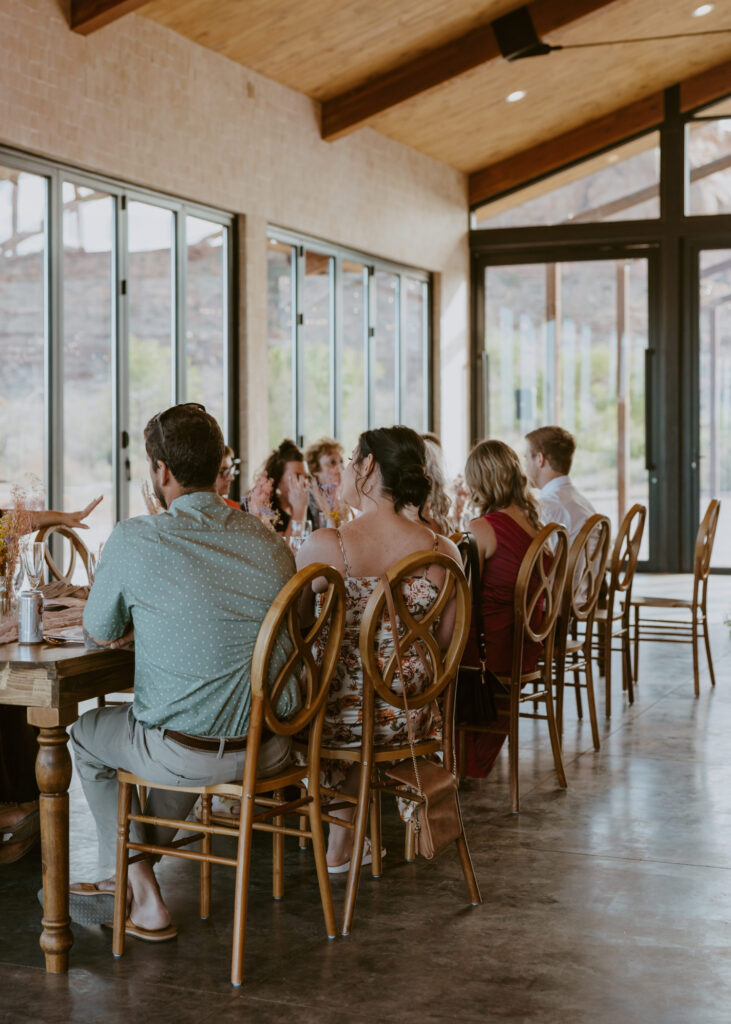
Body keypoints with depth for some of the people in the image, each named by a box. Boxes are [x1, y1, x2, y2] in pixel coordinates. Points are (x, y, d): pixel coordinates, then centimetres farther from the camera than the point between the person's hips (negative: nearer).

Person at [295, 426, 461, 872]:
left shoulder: (323, 545, -16)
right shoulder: (443, 551, -6)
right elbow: (445, 644, 3)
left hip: (341, 716, -3)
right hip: (410, 718, 3)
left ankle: (341, 845, 52)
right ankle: (341, 844, 50)